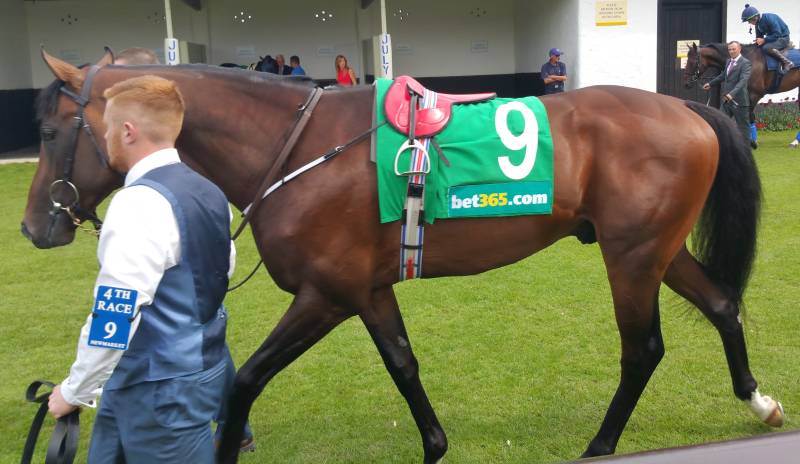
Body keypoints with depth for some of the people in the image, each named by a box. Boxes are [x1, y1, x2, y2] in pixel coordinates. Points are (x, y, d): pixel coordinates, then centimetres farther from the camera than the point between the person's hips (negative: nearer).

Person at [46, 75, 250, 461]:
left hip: (160, 389, -9)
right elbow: (220, 271, 16)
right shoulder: (208, 192, 5)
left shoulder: (140, 203, -23)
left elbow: (113, 319, -25)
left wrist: (74, 391, -12)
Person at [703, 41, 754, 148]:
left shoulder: (745, 63, -14)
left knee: (743, 126, 4)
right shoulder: (728, 61, 11)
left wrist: (732, 93, -41)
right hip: (726, 99, 7)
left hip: (739, 100, -7)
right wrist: (710, 83, 35)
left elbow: (743, 80, -27)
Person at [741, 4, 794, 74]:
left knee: (766, 48, -34)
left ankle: (787, 63, -28)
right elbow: (759, 36, 13)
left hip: (783, 38, -9)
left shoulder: (769, 18, -26)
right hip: (772, 38, 9)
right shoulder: (758, 24, 1)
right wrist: (758, 41, -9)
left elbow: (777, 34, -29)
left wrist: (764, 40, -28)